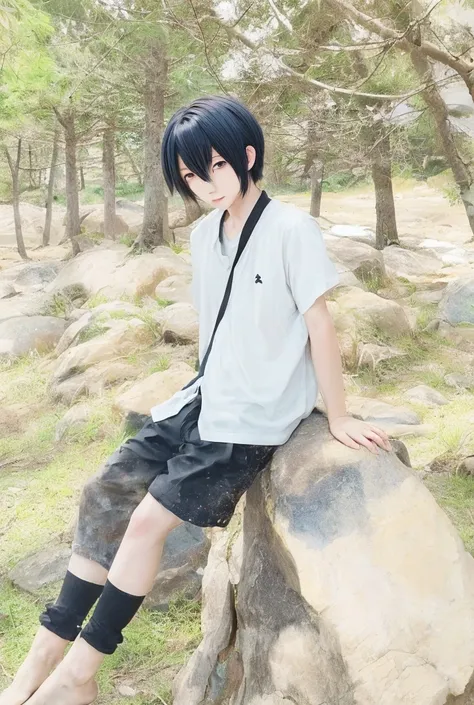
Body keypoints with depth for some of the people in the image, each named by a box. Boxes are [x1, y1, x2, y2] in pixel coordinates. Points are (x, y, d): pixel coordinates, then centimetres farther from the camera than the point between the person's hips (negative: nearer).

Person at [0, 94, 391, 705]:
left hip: (254, 420, -7)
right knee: (104, 492, 0)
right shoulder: (204, 234, 7)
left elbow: (319, 324, -13)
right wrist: (205, 389, 14)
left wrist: (337, 418, -8)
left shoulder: (292, 230, -15)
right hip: (203, 402, 8)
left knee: (148, 519, -14)